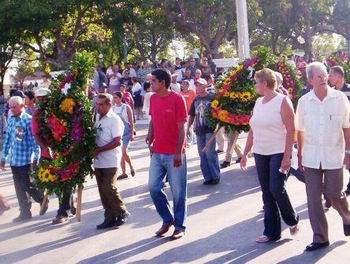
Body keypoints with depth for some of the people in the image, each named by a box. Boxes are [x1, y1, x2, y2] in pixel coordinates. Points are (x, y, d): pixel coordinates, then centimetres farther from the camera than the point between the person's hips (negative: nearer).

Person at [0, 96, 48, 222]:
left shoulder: (28, 120, -11)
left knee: (26, 185, -2)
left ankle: (42, 199, 23)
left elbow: (34, 140, -12)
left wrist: (36, 158, -14)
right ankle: (25, 212, 19)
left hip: (26, 159, -6)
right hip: (14, 160, 6)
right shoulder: (11, 120, 8)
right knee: (19, 187, 10)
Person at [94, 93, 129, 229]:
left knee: (108, 189, -11)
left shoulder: (114, 120, -10)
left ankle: (122, 213, 8)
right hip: (98, 161, 7)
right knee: (102, 190, 8)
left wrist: (99, 149, -16)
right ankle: (110, 218, 16)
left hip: (110, 162, -7)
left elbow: (117, 141, -17)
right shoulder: (98, 117, 12)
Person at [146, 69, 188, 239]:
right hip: (157, 153, 6)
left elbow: (182, 128, -12)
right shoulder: (153, 99, 6)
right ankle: (167, 220, 23)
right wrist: (150, 140, 5)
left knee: (178, 191, 4)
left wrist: (179, 152, -15)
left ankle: (179, 226, 17)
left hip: (174, 153, -6)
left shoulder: (177, 99, -12)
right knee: (154, 187, 5)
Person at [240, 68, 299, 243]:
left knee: (276, 188, -13)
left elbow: (291, 130, -14)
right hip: (260, 154, 7)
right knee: (267, 192, 7)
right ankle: (271, 232, 14)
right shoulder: (258, 102, 11)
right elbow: (252, 131, 16)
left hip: (278, 153, -6)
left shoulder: (282, 101, -9)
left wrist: (287, 157, -19)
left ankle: (292, 220, 13)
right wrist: (245, 153, 14)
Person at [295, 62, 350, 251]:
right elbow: (300, 131, 7)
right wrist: (299, 155, 9)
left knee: (334, 194, 4)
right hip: (311, 156, 2)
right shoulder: (304, 101, 1)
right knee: (313, 198, 3)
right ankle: (320, 238, 15)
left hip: (333, 155, -2)